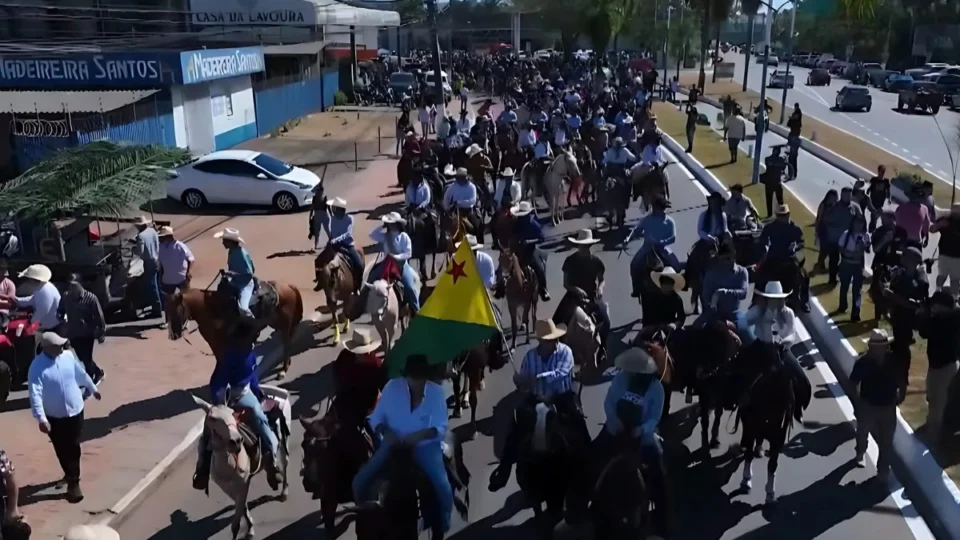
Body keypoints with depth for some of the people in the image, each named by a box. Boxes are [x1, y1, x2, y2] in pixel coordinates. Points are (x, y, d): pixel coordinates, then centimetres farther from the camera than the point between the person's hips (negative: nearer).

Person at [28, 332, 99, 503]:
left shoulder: (68, 355, -5)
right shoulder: (37, 367, -20)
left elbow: (81, 374, 12)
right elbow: (35, 394, -25)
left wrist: (93, 389, 25)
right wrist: (41, 418, -32)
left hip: (75, 410, 3)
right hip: (54, 416, -3)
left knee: (74, 448, 10)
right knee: (62, 450, 8)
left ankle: (73, 483, 24)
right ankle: (71, 475, 27)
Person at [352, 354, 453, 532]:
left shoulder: (436, 392, -10)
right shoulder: (392, 387, -8)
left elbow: (441, 428, -10)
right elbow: (376, 417, -1)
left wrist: (421, 434, -29)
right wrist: (385, 432, -22)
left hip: (425, 445, -2)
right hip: (394, 443, 2)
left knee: (443, 488, -26)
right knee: (359, 482, -16)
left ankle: (443, 529, 6)